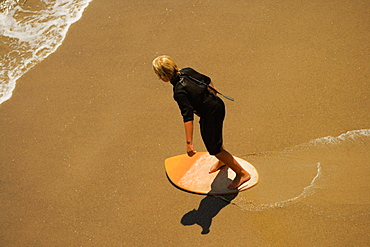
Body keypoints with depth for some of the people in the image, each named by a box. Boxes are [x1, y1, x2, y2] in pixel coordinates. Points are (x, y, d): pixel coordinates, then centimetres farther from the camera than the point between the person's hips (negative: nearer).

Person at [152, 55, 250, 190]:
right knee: (215, 137, 34)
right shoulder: (187, 71, -5)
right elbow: (207, 81, 10)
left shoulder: (179, 91, -28)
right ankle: (222, 161, 61)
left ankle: (242, 173, 21)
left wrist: (189, 143, -33)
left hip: (209, 115, -9)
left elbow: (188, 117, -33)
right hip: (218, 104, 9)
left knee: (213, 148, 12)